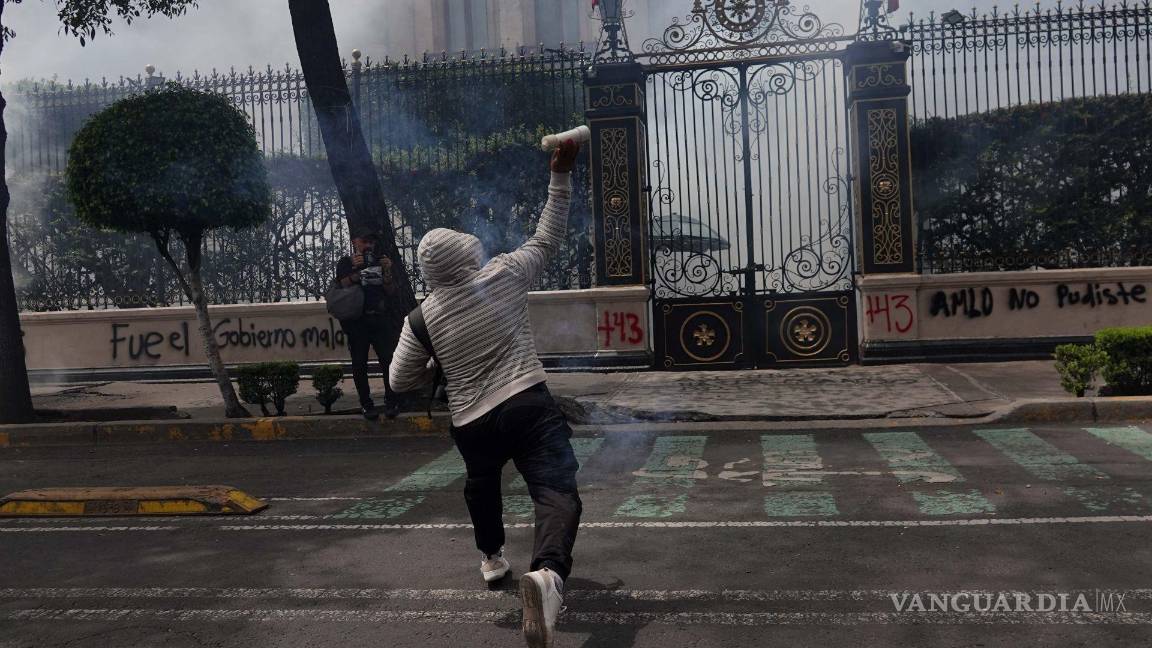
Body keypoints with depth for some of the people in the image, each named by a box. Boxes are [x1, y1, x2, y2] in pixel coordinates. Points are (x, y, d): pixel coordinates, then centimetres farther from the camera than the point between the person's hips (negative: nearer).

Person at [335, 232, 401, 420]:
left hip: (379, 318, 2)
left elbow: (390, 292, 10)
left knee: (388, 359, -8)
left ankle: (390, 401, 0)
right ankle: (365, 403, 5)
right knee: (360, 363, -1)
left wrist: (387, 272, -6)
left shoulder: (379, 261, 15)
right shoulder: (345, 263, 6)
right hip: (356, 321, -2)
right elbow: (343, 286, -8)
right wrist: (356, 270, -21)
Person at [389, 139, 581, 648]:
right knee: (557, 493, -12)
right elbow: (547, 239, 11)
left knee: (481, 485, 33)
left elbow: (400, 381, 6)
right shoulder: (505, 275, -1)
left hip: (473, 425, 3)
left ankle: (492, 557, 49)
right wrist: (560, 174, 14)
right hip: (532, 407, -2)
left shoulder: (424, 317, 1)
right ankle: (547, 573, -39)